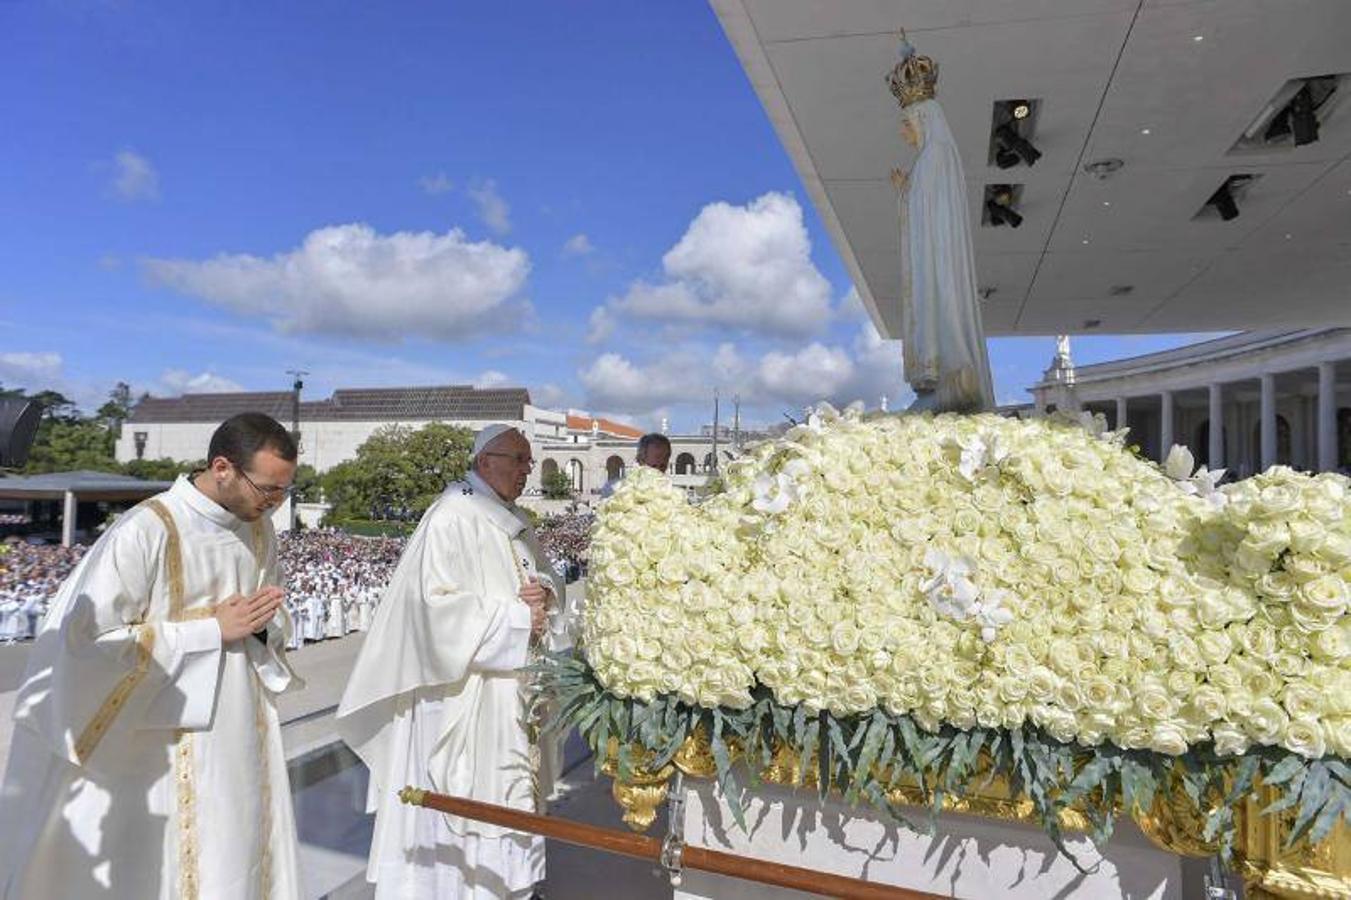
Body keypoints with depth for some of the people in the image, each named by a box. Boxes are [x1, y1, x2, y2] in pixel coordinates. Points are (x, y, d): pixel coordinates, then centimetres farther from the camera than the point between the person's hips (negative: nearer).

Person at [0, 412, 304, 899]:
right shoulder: (145, 532, -19)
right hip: (169, 747, -6)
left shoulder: (259, 528, 2)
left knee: (242, 860, 14)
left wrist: (262, 625, -9)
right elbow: (90, 638, -18)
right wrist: (213, 629, -18)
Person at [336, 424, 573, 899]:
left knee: (508, 792, 16)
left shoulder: (517, 522, 11)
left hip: (515, 690, 8)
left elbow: (546, 582, 16)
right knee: (468, 797, 1)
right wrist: (515, 617, -17)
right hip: (468, 690, -8)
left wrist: (543, 597, -8)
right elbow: (439, 604, -22)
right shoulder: (452, 519, -15)